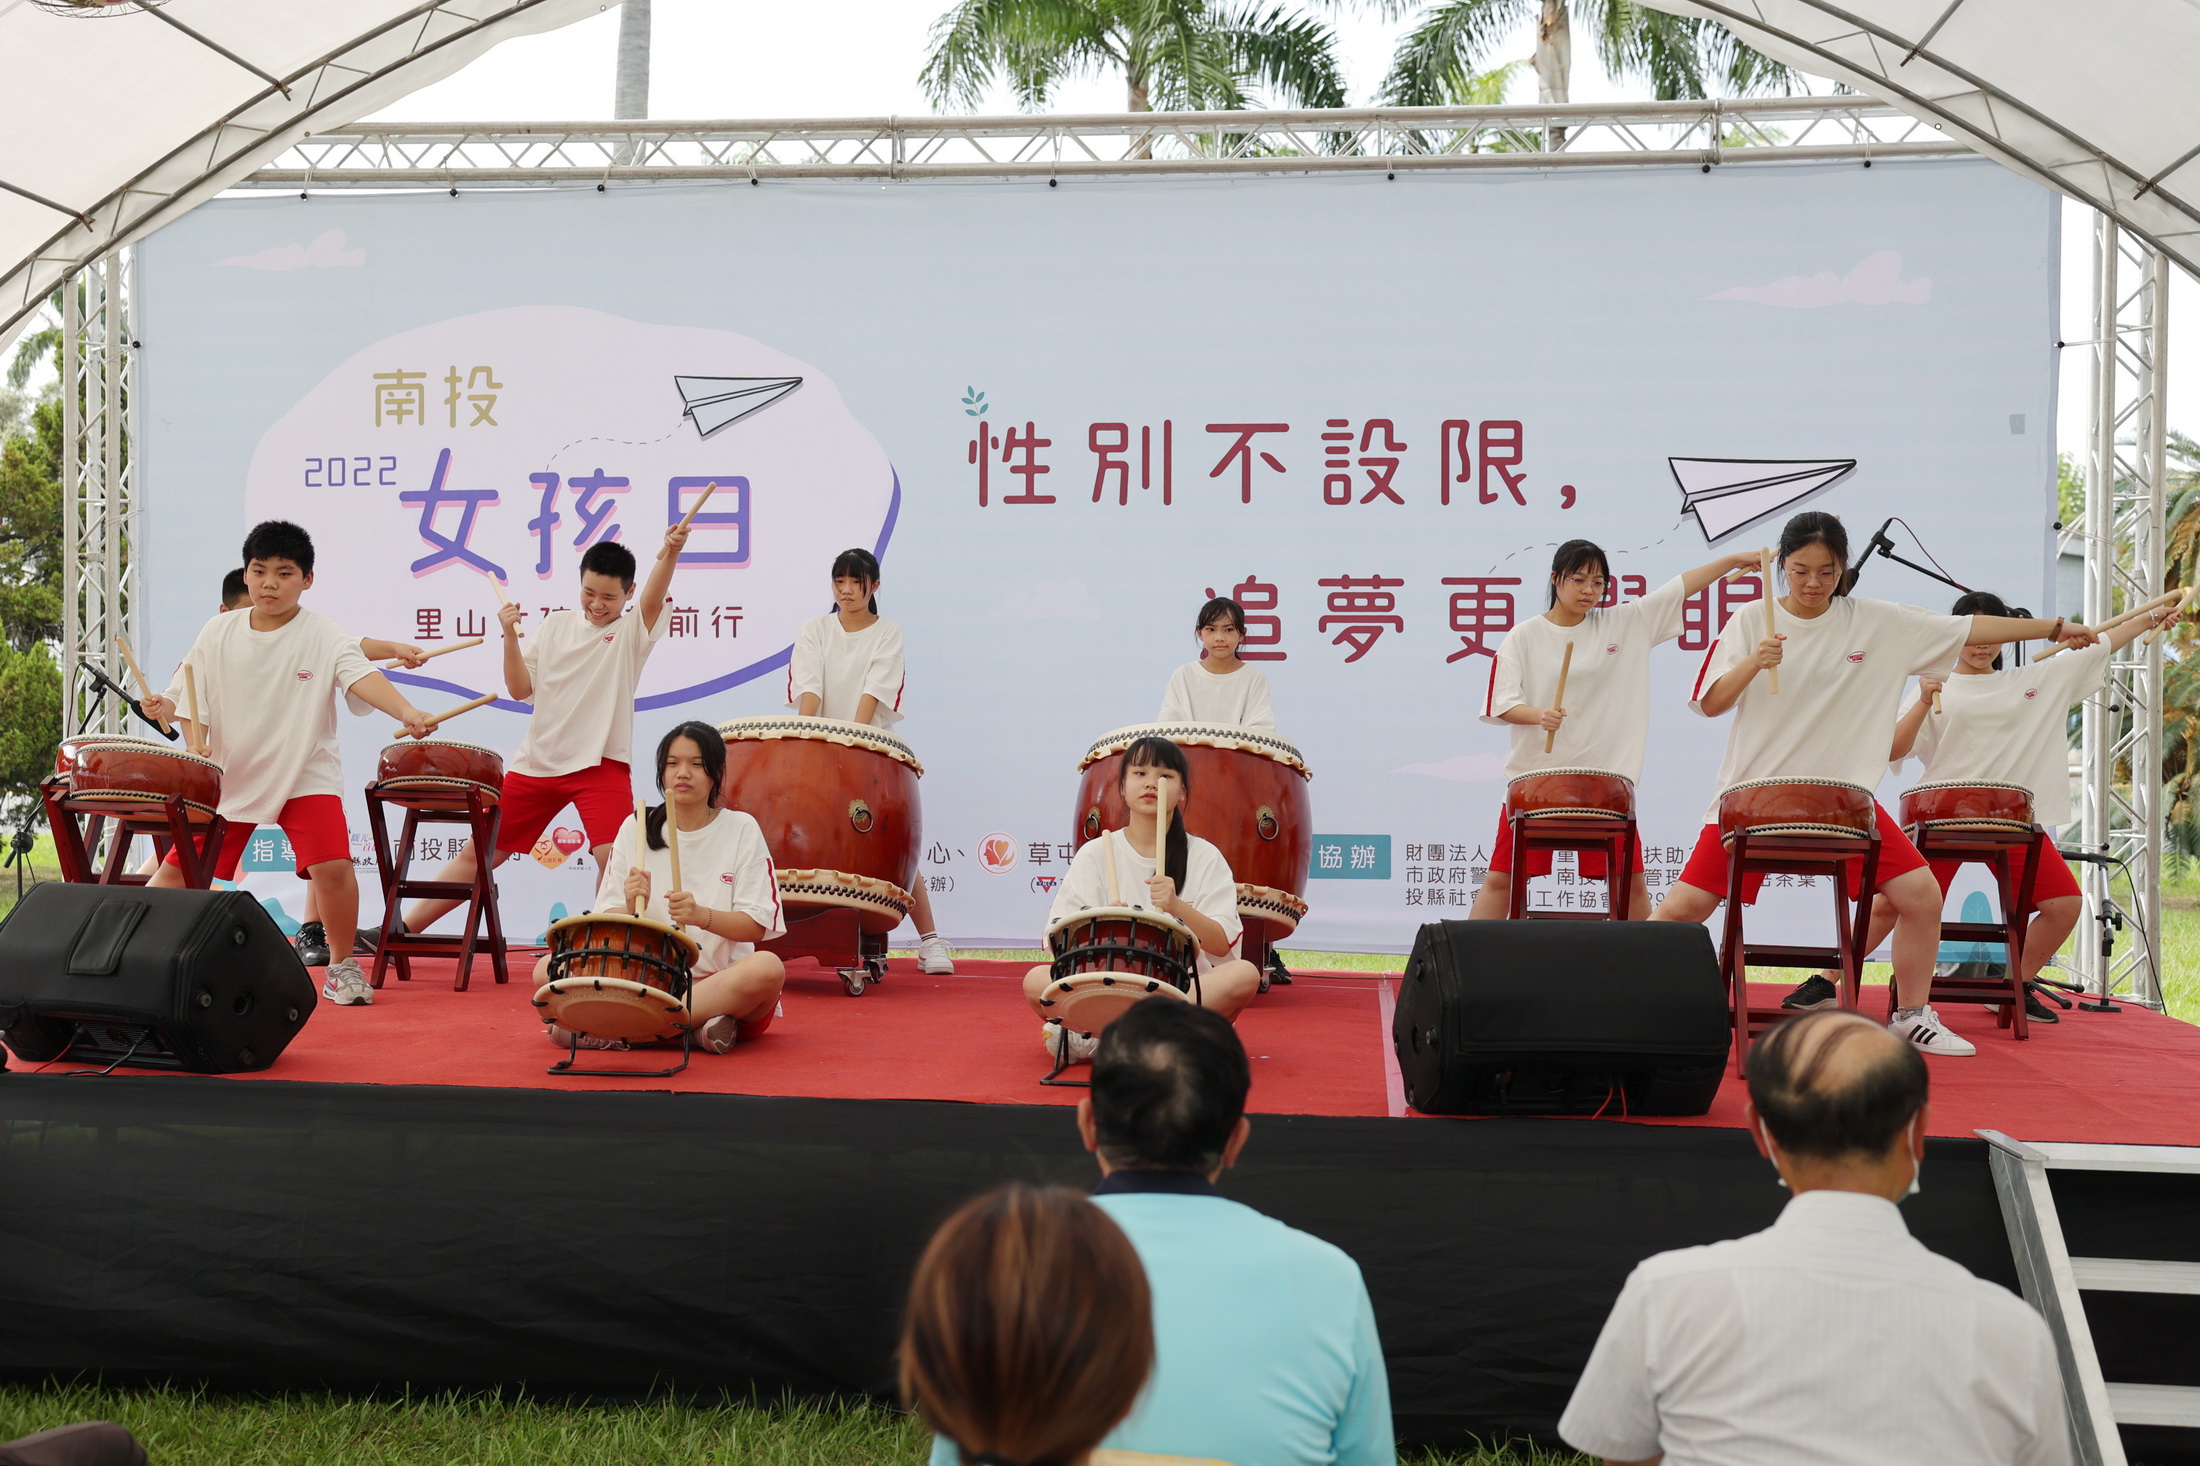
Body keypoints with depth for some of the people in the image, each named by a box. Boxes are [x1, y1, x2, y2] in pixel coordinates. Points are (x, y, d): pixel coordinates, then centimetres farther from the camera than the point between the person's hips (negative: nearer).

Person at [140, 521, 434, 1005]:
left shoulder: (324, 638, -12)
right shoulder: (217, 634, 0)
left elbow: (362, 677, -29)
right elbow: (190, 698, 5)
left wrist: (405, 711, -48)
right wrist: (164, 706, -19)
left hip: (306, 778, -3)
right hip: (227, 776, 4)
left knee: (333, 867, -21)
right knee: (175, 869, 6)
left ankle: (343, 965, 0)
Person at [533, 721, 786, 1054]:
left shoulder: (741, 829, 3)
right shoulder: (635, 828, 8)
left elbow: (757, 925, -4)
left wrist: (702, 915, -22)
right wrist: (632, 907, -18)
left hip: (722, 982, -2)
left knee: (767, 968, -36)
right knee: (547, 969, -18)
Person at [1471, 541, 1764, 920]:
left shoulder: (1626, 624, 7)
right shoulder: (1524, 637, 0)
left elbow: (1680, 588, 5)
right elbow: (1502, 704, -7)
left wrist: (1734, 560, -2)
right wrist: (1538, 715, -25)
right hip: (1534, 778, -2)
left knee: (1631, 883, 6)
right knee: (1501, 879, 1)